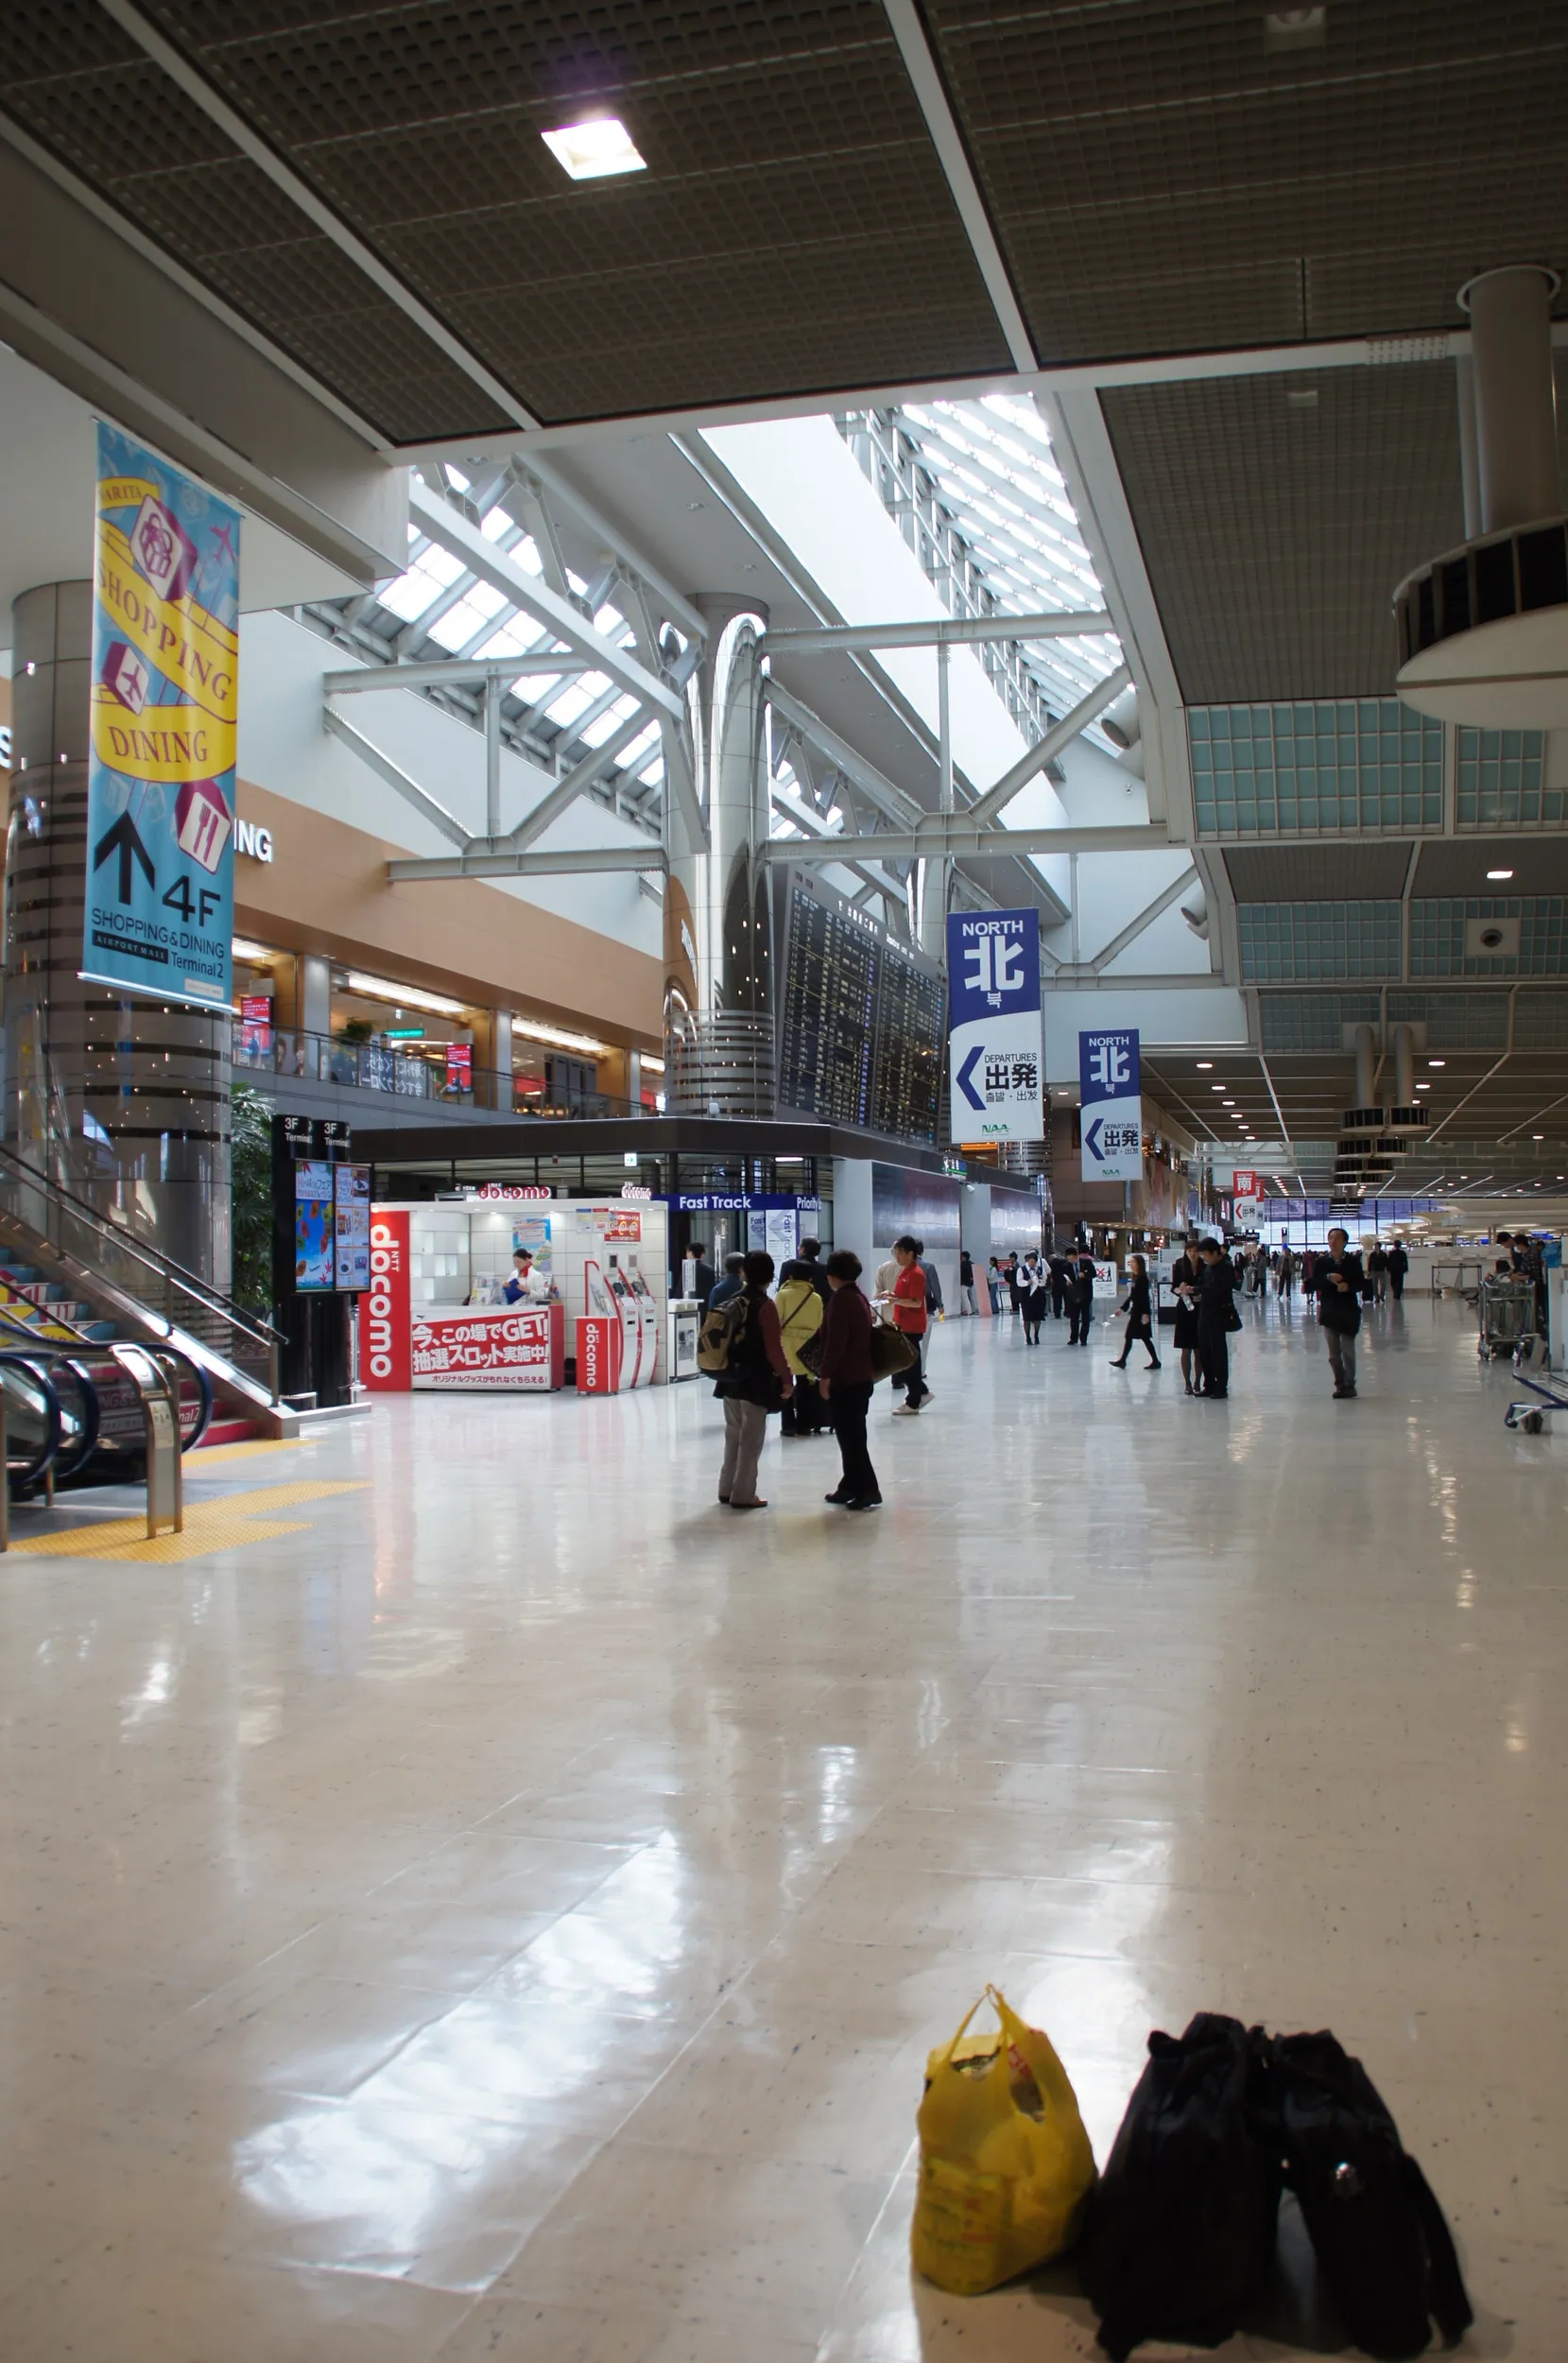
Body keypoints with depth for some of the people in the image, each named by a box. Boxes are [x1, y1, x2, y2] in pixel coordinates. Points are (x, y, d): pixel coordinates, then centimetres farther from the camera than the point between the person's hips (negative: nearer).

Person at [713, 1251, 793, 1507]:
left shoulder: (731, 1302, 6)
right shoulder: (765, 1305, -14)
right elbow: (773, 1350, -16)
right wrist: (787, 1378, -6)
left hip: (730, 1378, 6)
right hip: (756, 1381, -6)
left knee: (733, 1434, 16)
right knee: (751, 1438, 1)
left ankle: (727, 1488, 21)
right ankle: (743, 1494, 3)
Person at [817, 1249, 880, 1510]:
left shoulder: (840, 1298, -15)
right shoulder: (858, 1297, 14)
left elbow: (835, 1341, -22)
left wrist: (825, 1375, -17)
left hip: (843, 1380, -10)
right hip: (861, 1377, 10)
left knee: (850, 1437, -5)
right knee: (853, 1436, 15)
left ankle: (867, 1490, -5)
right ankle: (851, 1487, 22)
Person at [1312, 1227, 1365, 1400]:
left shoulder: (1353, 1261, 0)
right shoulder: (1321, 1262, 5)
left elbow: (1360, 1283, -1)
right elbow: (1314, 1284, -2)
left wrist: (1348, 1286, -21)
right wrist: (1328, 1278, -18)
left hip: (1349, 1310, -2)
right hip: (1329, 1310, 2)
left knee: (1348, 1350, -3)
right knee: (1333, 1352, 5)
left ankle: (1349, 1384, 8)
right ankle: (1340, 1384, 14)